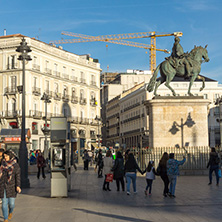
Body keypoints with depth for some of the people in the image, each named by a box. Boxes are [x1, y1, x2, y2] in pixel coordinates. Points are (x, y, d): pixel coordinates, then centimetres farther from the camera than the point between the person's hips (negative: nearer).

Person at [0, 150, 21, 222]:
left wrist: (18, 186, -16)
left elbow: (18, 176, -6)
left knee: (11, 203, 0)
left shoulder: (16, 165, -4)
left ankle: (10, 212, 33)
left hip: (12, 186, -2)